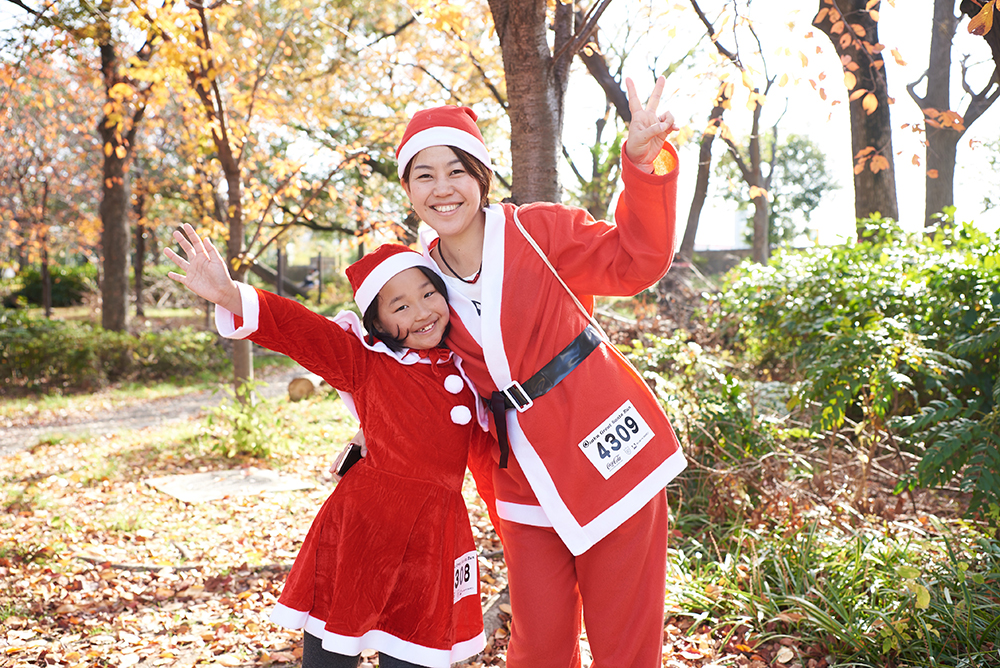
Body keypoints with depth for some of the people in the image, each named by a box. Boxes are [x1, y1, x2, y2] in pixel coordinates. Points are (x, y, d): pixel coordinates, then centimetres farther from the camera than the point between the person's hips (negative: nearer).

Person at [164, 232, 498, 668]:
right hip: (361, 529, -3)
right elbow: (300, 330, -18)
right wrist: (230, 296, -30)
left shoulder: (466, 371, 8)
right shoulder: (366, 362, -4)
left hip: (433, 540, 3)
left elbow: (486, 451, 21)